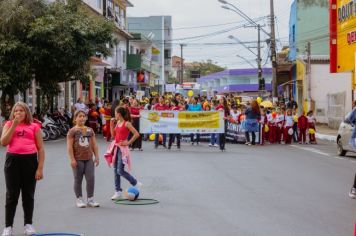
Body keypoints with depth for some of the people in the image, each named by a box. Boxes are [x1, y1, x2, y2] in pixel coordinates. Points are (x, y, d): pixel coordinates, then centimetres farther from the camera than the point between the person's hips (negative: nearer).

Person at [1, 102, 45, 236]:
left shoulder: (34, 126, 4)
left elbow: (40, 148, 3)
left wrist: (40, 168, -4)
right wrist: (14, 125, -11)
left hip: (30, 160, 0)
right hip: (13, 160, 0)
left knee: (28, 194, 8)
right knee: (12, 195, 4)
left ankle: (28, 224, 21)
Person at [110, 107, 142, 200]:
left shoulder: (127, 124, -12)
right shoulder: (118, 123, 10)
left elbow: (136, 134, -18)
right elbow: (113, 135, 14)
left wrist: (128, 143, -14)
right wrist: (112, 125, 5)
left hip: (123, 148, -8)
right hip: (116, 147, 8)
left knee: (120, 171, -10)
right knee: (115, 170, 8)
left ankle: (136, 183, 8)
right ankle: (118, 191, 15)